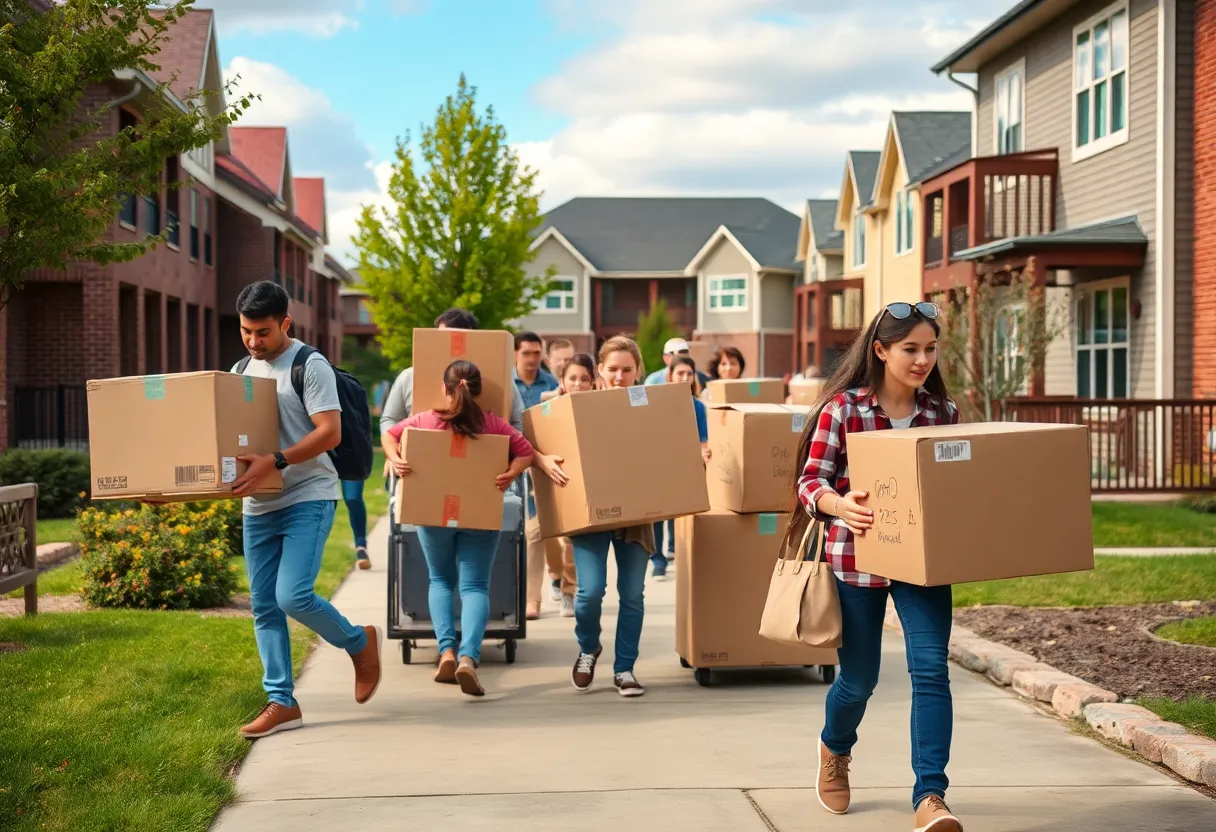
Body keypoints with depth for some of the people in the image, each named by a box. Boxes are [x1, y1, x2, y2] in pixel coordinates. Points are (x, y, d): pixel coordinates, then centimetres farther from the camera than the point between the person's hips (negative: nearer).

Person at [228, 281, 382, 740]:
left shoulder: (310, 366, -9)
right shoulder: (242, 370, 13)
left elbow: (330, 432, -18)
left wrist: (274, 462, -28)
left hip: (308, 500, -7)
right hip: (258, 506, 7)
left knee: (293, 596, -17)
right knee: (264, 607, 4)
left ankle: (360, 642, 10)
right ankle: (281, 703, 11)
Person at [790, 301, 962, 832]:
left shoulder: (942, 411, 3)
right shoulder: (842, 409, -9)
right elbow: (810, 480, -10)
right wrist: (838, 504, -30)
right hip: (856, 558, -2)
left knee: (930, 668, -14)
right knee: (859, 677, 11)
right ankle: (834, 750, 44)